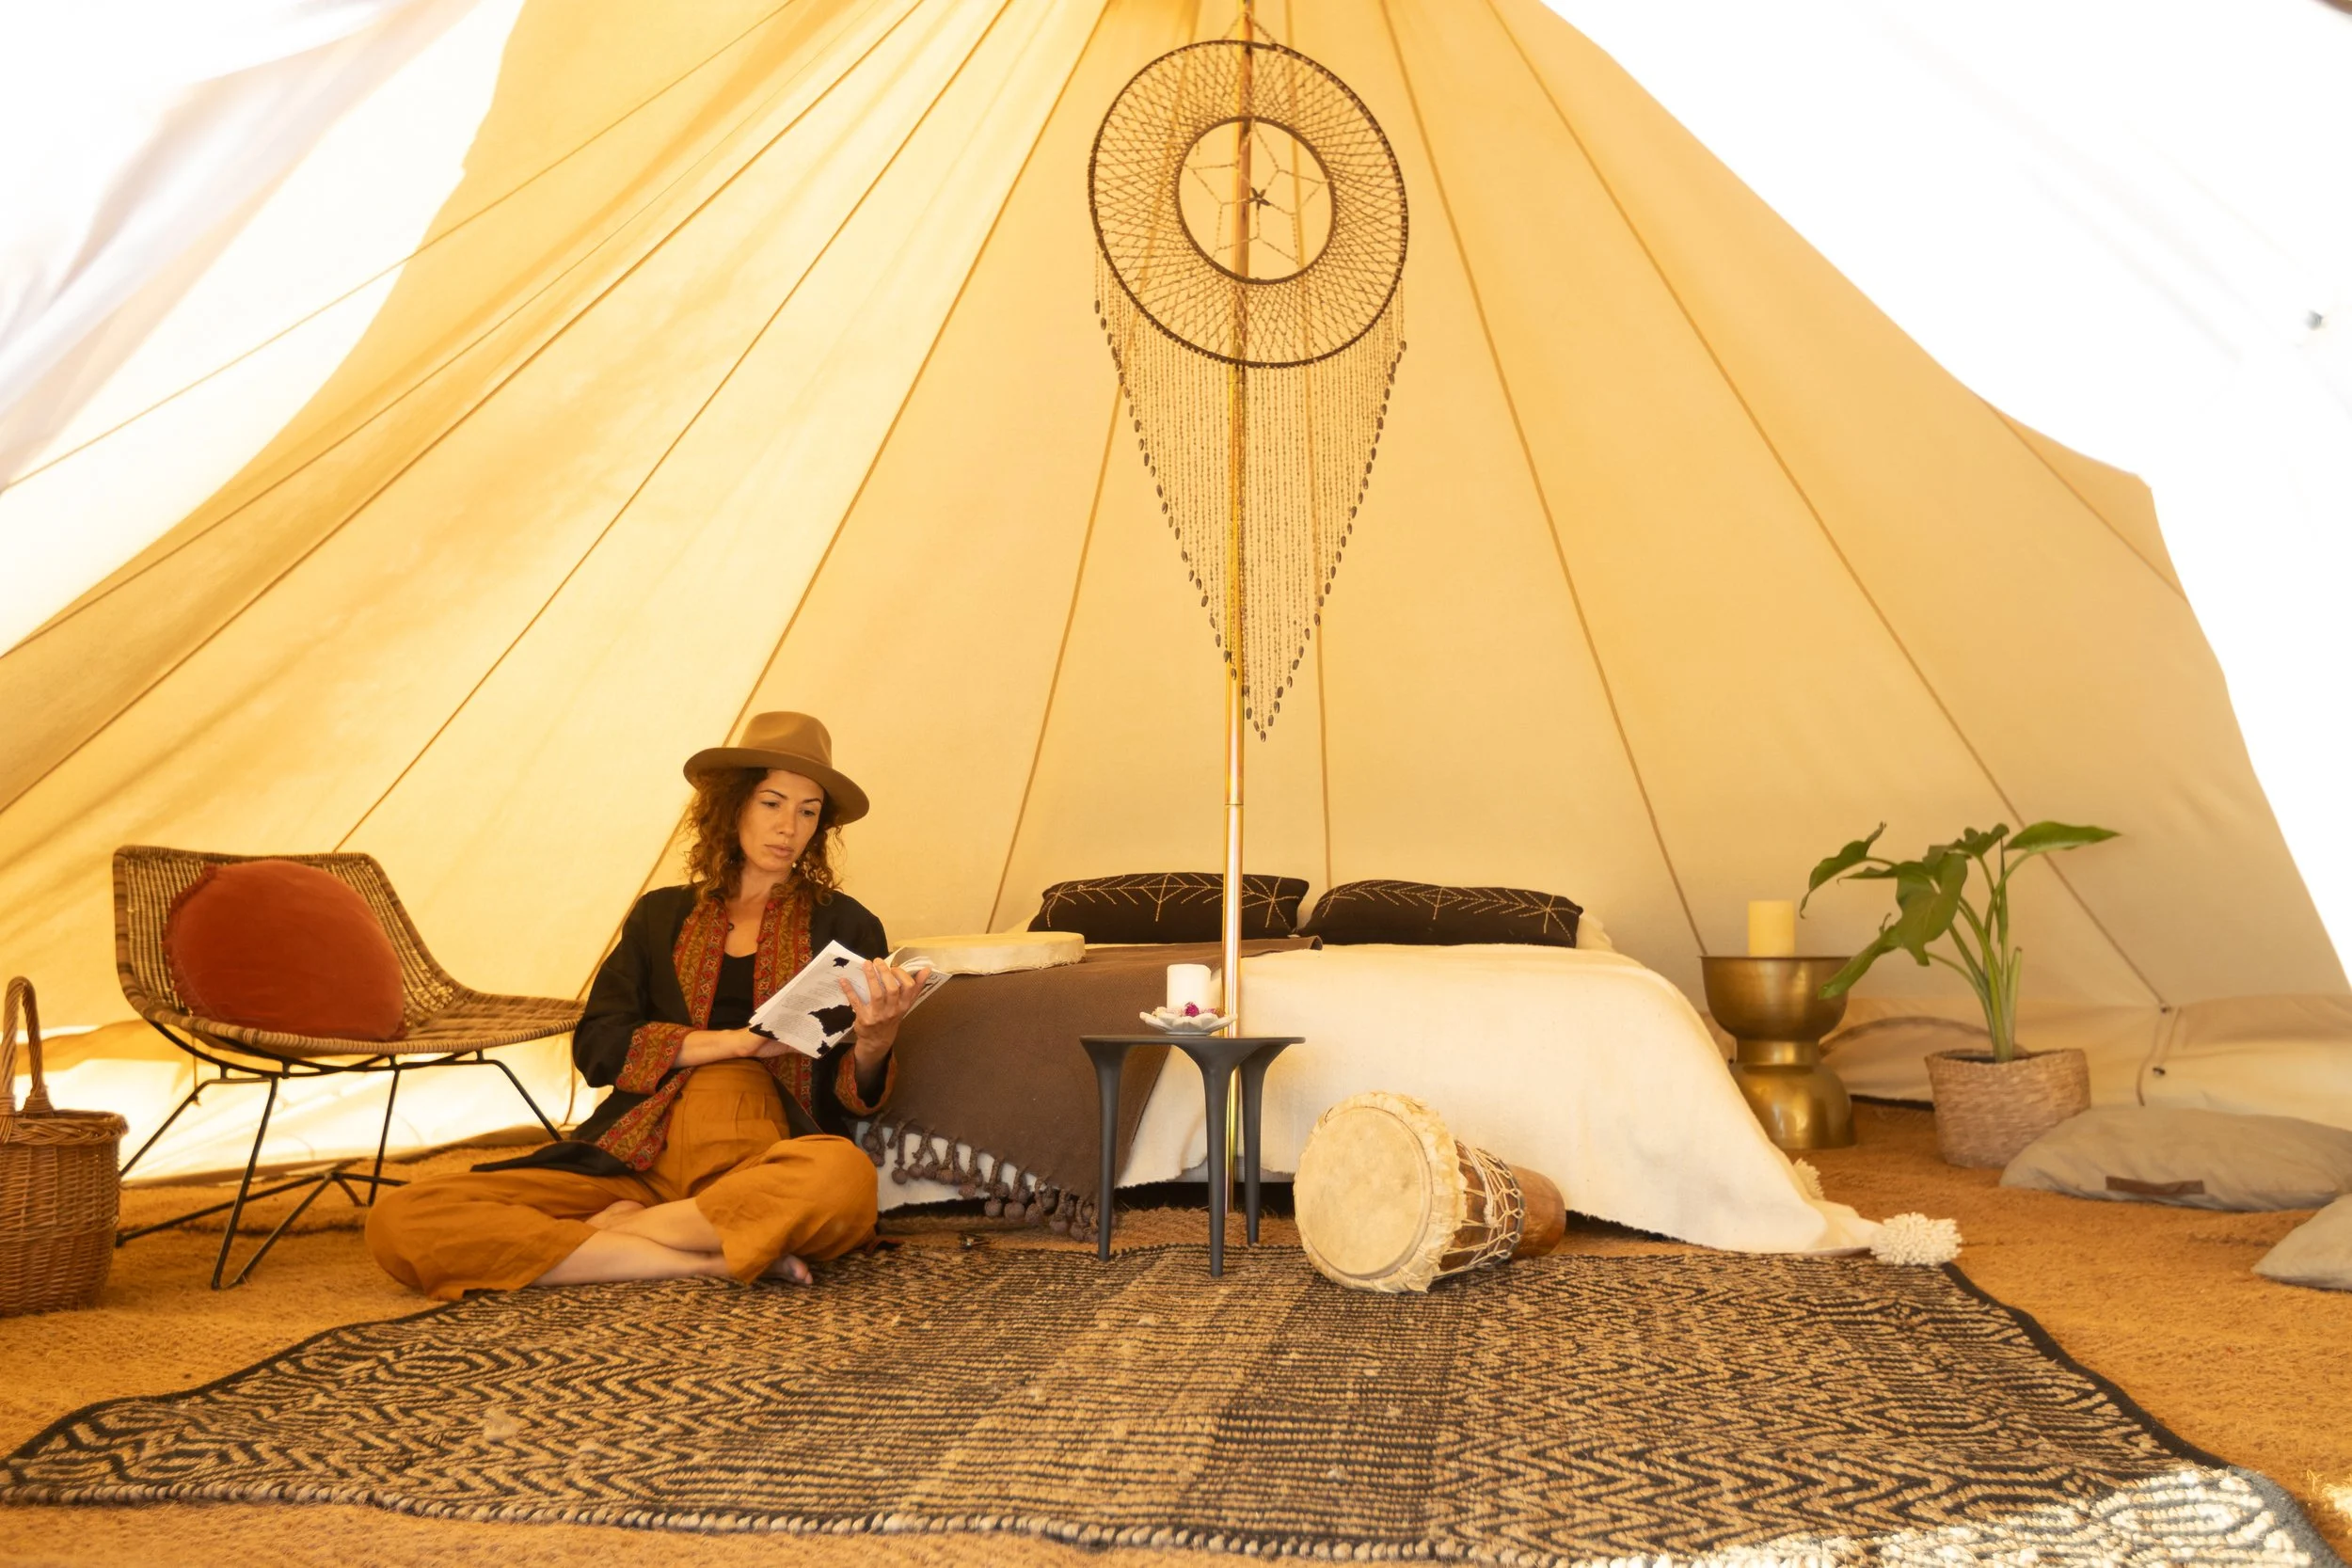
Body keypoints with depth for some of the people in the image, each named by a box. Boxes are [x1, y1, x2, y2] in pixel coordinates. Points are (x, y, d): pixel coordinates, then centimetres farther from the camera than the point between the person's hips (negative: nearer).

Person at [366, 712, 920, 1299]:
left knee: (843, 1175, -40)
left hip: (762, 1162, -2)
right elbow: (595, 1047, 7)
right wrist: (734, 1040, -7)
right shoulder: (662, 915, 21)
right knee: (398, 1221, -19)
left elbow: (851, 1099, 8)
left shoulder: (845, 926, 14)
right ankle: (712, 1260, -21)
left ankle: (615, 1230, -17)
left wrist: (875, 1042, -16)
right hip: (637, 1159, 3)